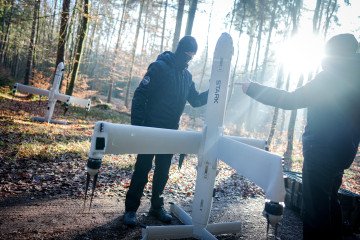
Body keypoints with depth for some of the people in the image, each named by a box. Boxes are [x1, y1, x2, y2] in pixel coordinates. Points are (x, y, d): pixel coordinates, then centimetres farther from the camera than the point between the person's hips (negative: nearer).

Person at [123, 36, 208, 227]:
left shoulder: (187, 75, 9)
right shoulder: (159, 67, -11)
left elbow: (196, 100, 15)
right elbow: (140, 96, -14)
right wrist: (136, 125, -18)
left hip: (170, 132, 6)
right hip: (151, 129, -6)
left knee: (163, 170, 12)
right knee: (142, 168, -1)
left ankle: (157, 206, 27)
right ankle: (130, 209, 11)